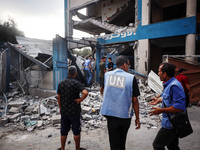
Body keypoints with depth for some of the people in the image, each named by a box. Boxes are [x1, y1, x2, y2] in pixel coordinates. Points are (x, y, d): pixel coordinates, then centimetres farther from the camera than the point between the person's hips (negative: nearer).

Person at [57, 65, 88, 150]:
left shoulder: (61, 83, 0)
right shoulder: (76, 83, -16)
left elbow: (58, 97, 7)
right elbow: (85, 93, -32)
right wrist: (80, 100, -14)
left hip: (64, 111, 5)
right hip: (74, 111, -4)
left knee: (64, 131, 17)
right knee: (76, 131, 12)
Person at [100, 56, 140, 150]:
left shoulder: (107, 75, -2)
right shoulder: (131, 78, -10)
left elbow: (102, 90, 16)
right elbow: (134, 100, -8)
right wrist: (137, 118, 2)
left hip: (111, 114, 0)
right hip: (126, 115, 0)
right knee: (122, 141, 27)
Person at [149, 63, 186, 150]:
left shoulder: (174, 86, -26)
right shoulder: (169, 84, 7)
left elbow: (180, 107, -30)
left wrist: (161, 110, -25)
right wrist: (159, 100, 24)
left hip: (171, 125, -10)